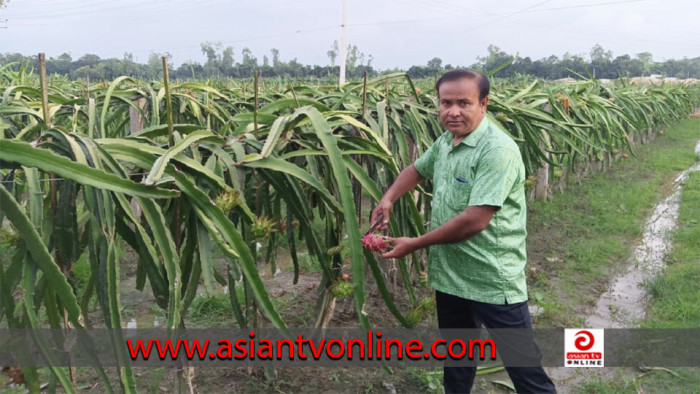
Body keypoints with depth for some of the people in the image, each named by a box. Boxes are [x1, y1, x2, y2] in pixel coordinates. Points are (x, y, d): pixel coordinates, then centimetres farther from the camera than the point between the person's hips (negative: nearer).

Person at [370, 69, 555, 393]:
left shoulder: (497, 150, -22)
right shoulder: (445, 142, 5)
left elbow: (475, 220, -28)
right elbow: (416, 169, 25)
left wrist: (415, 244, -18)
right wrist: (388, 198, 5)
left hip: (494, 282, -8)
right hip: (450, 276, 8)